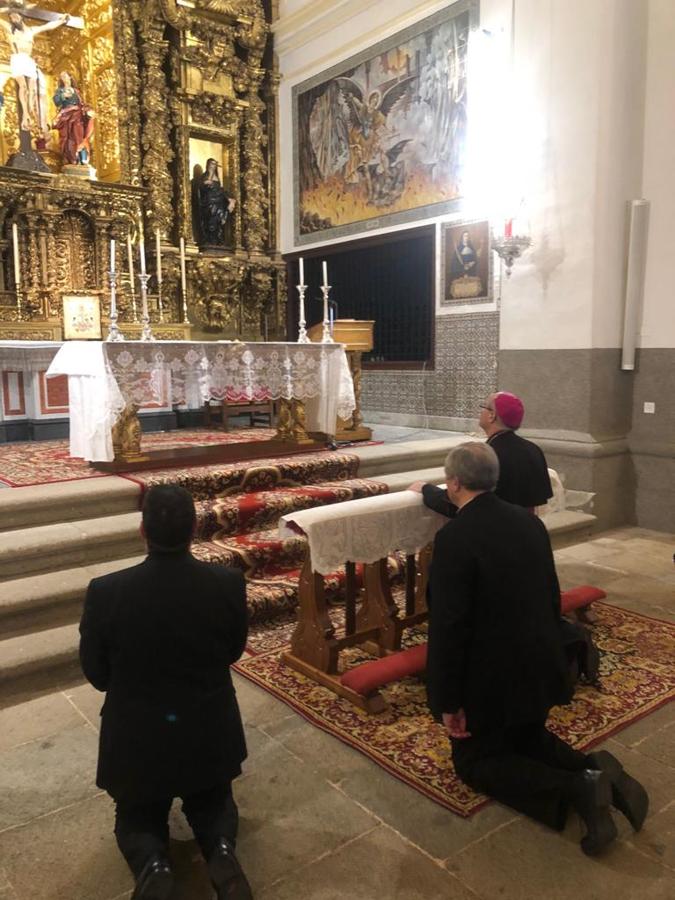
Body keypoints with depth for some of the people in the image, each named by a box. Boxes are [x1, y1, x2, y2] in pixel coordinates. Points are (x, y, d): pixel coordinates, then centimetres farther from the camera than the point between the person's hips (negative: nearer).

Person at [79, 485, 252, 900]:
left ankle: (152, 865, -5)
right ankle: (221, 850, -2)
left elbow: (96, 672, -7)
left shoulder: (105, 592, -22)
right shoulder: (229, 583, -19)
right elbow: (234, 651, -2)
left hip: (136, 736, -1)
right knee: (212, 801, 29)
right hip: (210, 731, 1)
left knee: (138, 817, 26)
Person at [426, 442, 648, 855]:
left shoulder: (454, 537, -25)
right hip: (541, 666, 7)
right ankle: (592, 769, 4)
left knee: (473, 761, 15)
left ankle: (575, 788, -5)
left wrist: (448, 702, -13)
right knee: (526, 739, 30)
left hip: (493, 677, -7)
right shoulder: (529, 521, -2)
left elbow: (449, 626, -24)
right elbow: (552, 596, 8)